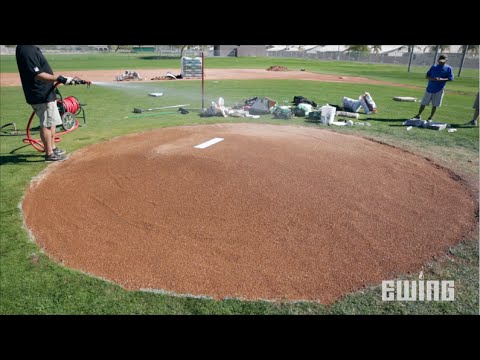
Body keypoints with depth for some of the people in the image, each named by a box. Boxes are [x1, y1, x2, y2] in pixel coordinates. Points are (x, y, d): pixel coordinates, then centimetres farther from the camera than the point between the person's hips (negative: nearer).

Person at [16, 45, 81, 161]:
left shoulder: (31, 48, 11)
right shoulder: (26, 50, -19)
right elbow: (38, 75, -25)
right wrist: (59, 79, -30)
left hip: (46, 94, 10)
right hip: (41, 96, -10)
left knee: (52, 122, 18)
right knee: (46, 124, -3)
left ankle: (52, 148, 29)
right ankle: (49, 154, 5)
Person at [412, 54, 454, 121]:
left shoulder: (448, 68, -1)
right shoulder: (434, 66, 8)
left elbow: (451, 78, -5)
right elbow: (426, 75, 10)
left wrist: (441, 79, -20)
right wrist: (431, 79, -12)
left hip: (439, 90, -2)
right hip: (429, 88, 2)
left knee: (435, 105, 2)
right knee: (423, 103, 6)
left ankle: (431, 117, 14)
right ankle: (418, 115, 19)